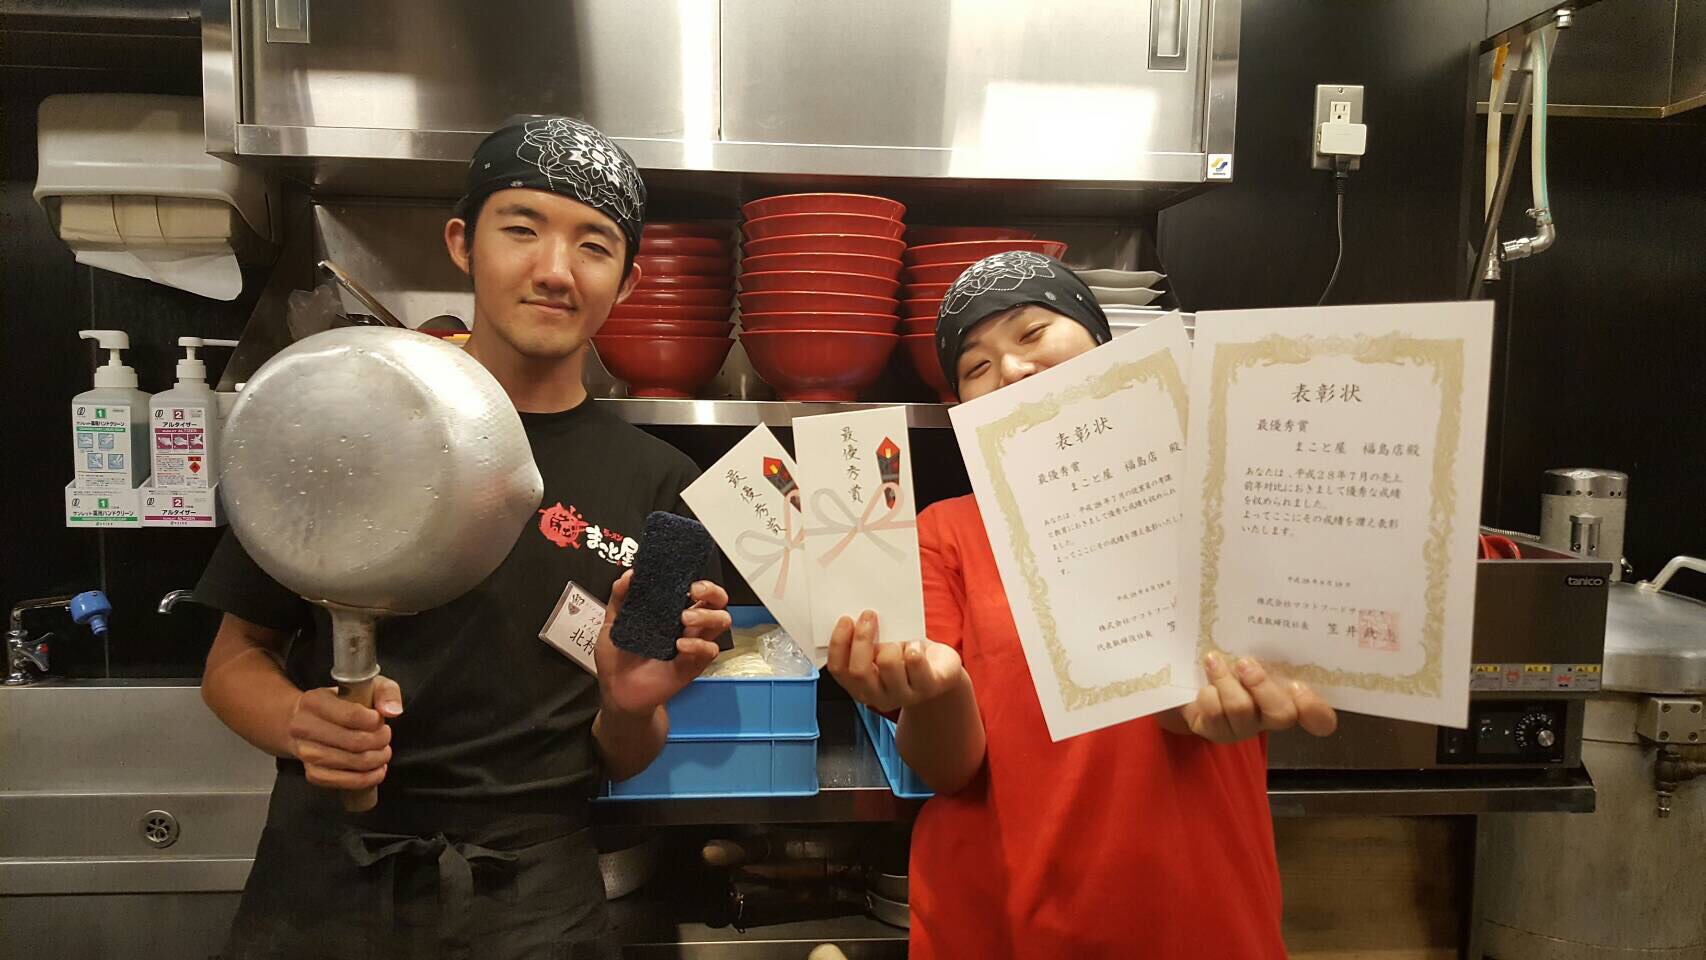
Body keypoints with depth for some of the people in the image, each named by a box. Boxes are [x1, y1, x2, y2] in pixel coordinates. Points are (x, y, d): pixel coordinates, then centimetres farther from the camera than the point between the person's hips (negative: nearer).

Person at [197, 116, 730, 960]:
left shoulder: (658, 486, -3)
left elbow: (623, 762, 4)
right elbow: (235, 659, 3)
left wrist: (633, 704, -18)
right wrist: (300, 723, -17)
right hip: (320, 884, 0)